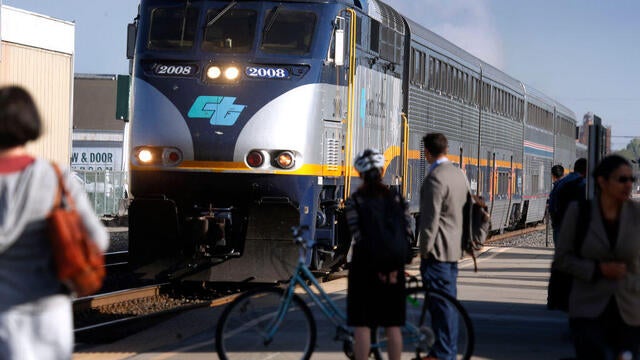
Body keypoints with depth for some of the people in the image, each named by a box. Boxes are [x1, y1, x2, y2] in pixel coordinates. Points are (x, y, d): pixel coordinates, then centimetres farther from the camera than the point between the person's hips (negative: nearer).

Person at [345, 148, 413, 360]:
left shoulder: (354, 201, -6)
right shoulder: (396, 199, 3)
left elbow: (358, 236, -13)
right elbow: (408, 234, -2)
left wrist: (377, 266, -11)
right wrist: (394, 266, -1)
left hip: (365, 264, -3)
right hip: (394, 267, 3)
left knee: (362, 324, 2)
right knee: (392, 325, 9)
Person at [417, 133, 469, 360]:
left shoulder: (435, 178, -17)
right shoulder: (459, 174, 13)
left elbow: (431, 218, -20)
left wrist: (424, 250, -15)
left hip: (438, 250, -10)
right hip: (455, 248, 10)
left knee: (440, 303, -6)